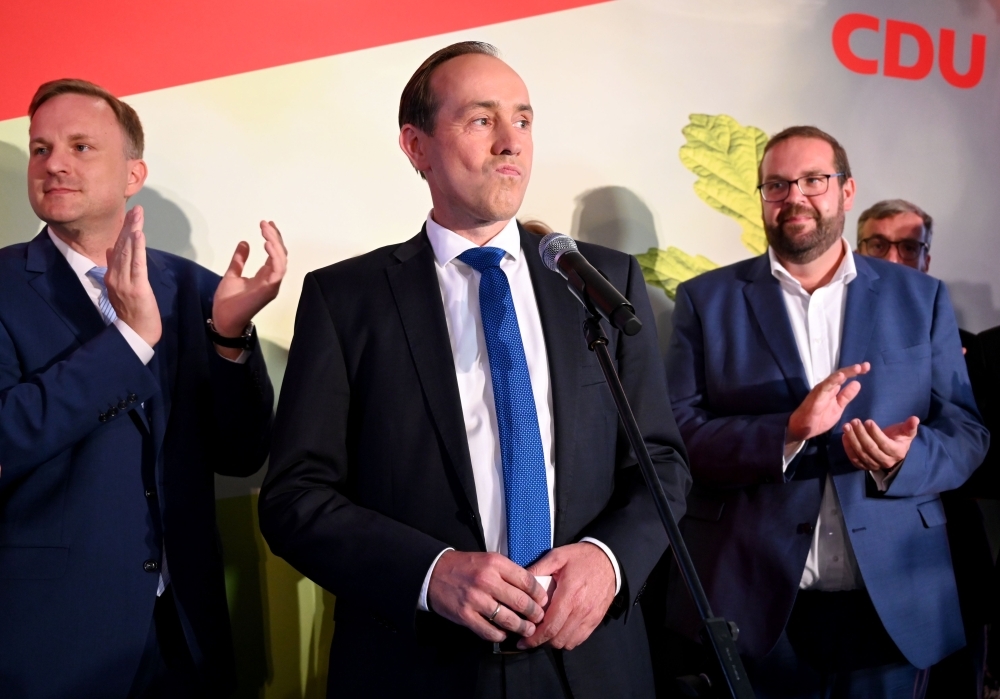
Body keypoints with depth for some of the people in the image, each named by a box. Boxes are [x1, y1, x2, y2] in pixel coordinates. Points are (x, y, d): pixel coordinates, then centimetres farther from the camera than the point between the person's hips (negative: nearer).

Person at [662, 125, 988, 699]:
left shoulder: (922, 299, 8)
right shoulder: (707, 300, 3)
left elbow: (967, 430, 4)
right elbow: (677, 435, -6)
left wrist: (905, 458, -17)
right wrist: (788, 431, -20)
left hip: (892, 605, 2)